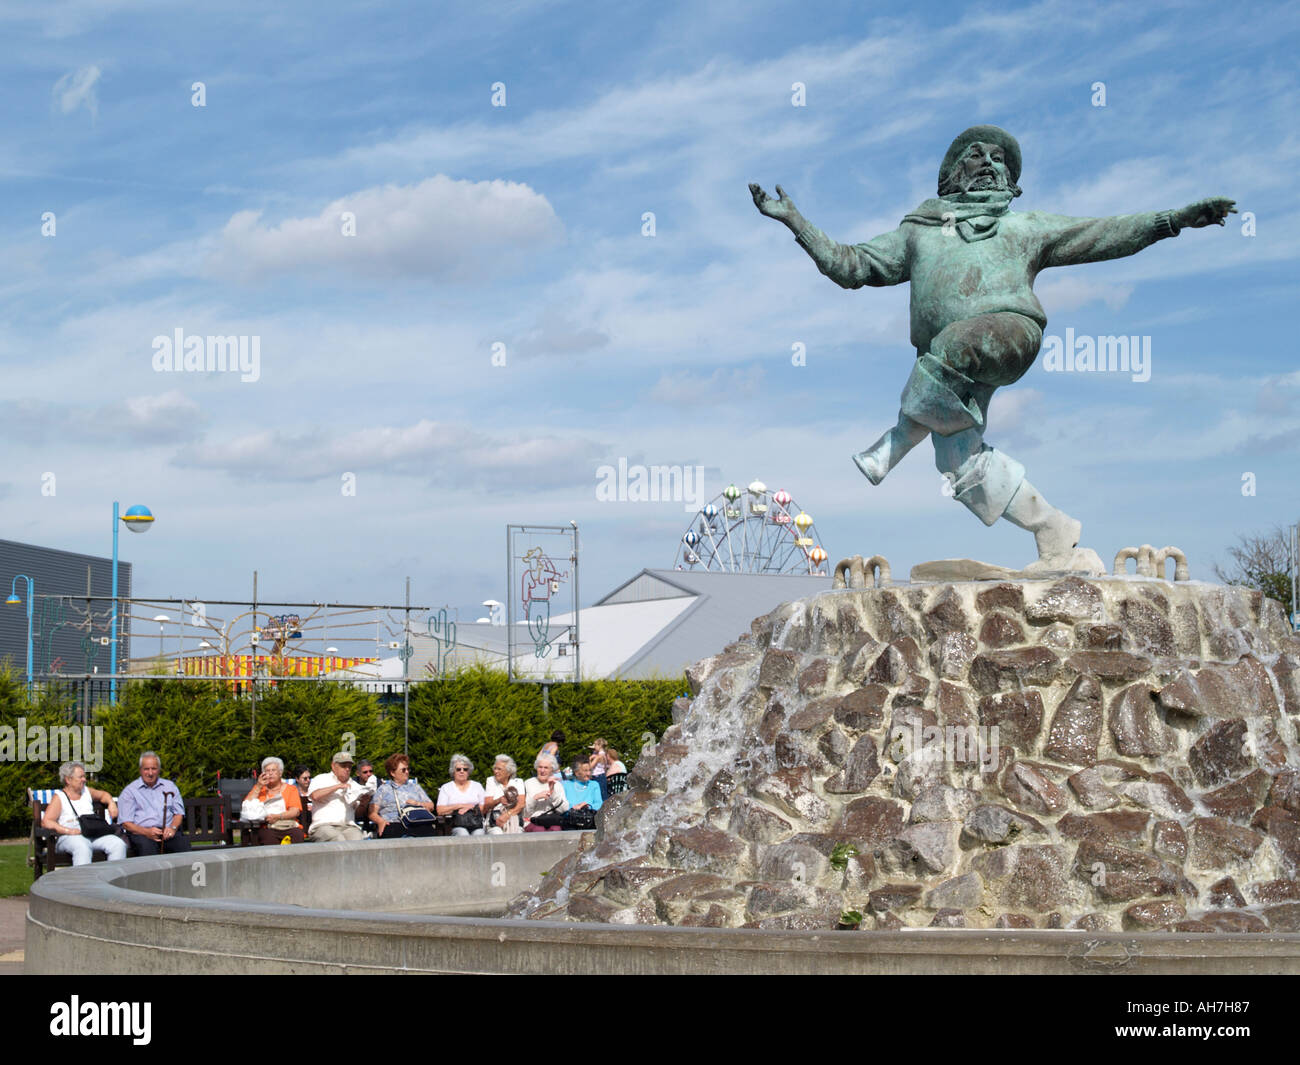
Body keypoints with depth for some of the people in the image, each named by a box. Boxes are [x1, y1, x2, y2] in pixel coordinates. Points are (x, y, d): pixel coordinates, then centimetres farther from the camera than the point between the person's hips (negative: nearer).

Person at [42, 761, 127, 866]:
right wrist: (68, 831, -20)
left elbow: (103, 794, 44)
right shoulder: (59, 797, 6)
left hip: (94, 834, 5)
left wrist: (111, 803, 20)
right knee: (83, 848, -42)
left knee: (119, 844, -23)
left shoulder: (87, 792, 24)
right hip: (70, 837, -5)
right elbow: (46, 822, -5)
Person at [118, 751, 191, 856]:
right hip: (141, 832, -2)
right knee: (146, 847, -39)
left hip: (167, 832, 2)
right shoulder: (129, 791, 13)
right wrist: (147, 832, -15)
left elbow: (179, 813, 19)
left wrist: (173, 828, -5)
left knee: (183, 844, -31)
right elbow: (126, 823, 4)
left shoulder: (170, 786, 23)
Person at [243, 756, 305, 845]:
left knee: (297, 835, -35)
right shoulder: (258, 789, 25)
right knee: (269, 836, -37)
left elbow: (296, 811, 5)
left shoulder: (291, 789, 21)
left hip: (288, 826, 0)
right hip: (265, 827, 0)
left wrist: (277, 816, -13)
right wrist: (258, 787, 4)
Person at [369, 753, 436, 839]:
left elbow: (431, 806, 25)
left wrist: (418, 804, 4)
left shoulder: (415, 787, 31)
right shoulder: (383, 789, 23)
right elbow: (372, 813, 12)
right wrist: (380, 821, -11)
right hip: (392, 824, -2)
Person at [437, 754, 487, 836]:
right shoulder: (446, 788, 16)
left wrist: (471, 807, -4)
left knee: (478, 835, -33)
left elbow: (485, 809, 12)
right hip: (457, 825, -1)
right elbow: (440, 810, 2)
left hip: (477, 823, 1)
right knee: (463, 835, -36)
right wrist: (460, 806, -3)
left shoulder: (477, 786, 21)